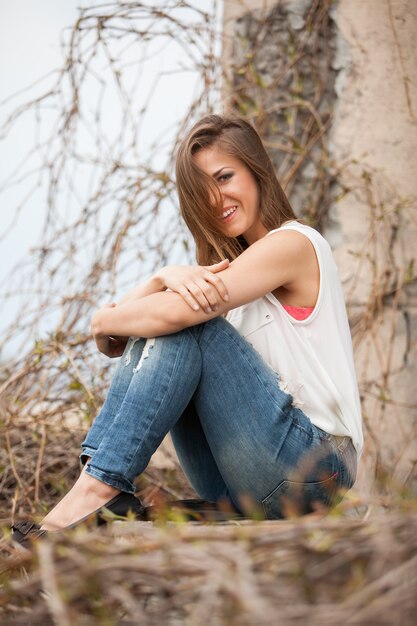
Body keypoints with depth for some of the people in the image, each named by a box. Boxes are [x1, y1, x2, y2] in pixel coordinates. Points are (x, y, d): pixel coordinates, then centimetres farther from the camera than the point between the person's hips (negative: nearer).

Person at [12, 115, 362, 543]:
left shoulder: (293, 244, -8)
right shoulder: (225, 262, 17)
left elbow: (176, 312, -23)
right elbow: (110, 344, 3)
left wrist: (104, 320, -4)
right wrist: (165, 278, -17)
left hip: (314, 466, -7)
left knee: (185, 325, -21)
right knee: (150, 335, -7)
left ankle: (98, 488, -24)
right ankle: (108, 490, -18)